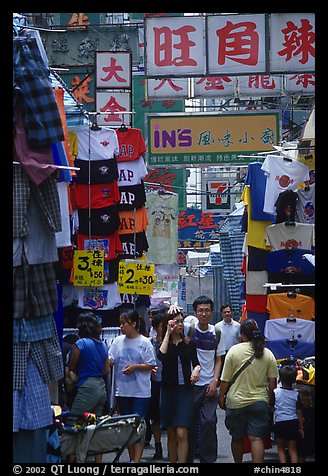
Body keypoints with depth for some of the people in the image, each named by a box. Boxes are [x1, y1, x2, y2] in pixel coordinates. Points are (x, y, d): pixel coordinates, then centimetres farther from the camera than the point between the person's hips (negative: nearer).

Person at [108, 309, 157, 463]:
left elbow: (151, 365, -5)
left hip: (140, 391, -5)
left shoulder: (144, 342, -5)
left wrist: (135, 367, -16)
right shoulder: (118, 341, 7)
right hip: (122, 391, 5)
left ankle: (136, 460, -9)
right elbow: (110, 361, 6)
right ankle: (132, 458, 22)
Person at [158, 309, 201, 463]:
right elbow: (161, 356, -19)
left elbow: (196, 362, 8)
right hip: (168, 390, 1)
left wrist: (196, 369, -16)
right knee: (171, 434, 8)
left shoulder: (188, 343, 6)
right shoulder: (164, 342, 2)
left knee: (182, 433, -12)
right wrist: (168, 333, -14)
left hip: (185, 390, -1)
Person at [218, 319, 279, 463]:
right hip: (260, 402, 1)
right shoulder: (268, 354, 0)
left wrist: (221, 397, 6)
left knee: (237, 438, 14)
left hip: (236, 402, -1)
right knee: (257, 438, -3)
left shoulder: (234, 350, -7)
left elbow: (225, 380, -5)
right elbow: (273, 381, 3)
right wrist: (270, 399, 15)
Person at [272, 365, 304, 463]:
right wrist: (301, 428, 9)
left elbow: (271, 408, -2)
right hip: (293, 423, 2)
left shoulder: (275, 392, -6)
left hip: (279, 423, -2)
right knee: (293, 450, 8)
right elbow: (299, 412, 1)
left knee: (281, 449, 11)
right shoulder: (296, 394, 0)